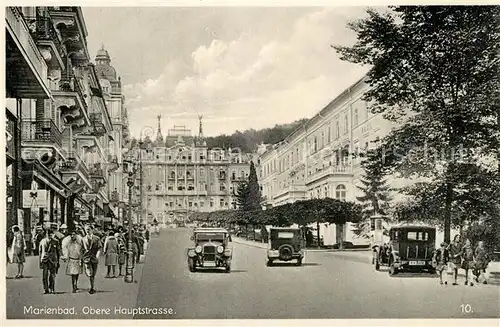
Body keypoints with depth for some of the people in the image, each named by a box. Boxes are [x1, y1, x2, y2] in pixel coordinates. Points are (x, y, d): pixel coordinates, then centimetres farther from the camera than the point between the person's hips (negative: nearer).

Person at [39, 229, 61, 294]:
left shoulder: (55, 241, 2)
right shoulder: (42, 241, 6)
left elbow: (59, 251, 9)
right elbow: (40, 251, 14)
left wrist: (58, 261, 7)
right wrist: (40, 261, 12)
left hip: (53, 260, -1)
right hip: (44, 260, 1)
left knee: (52, 276, -2)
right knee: (44, 276, -3)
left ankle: (52, 289, 10)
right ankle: (46, 289, 7)